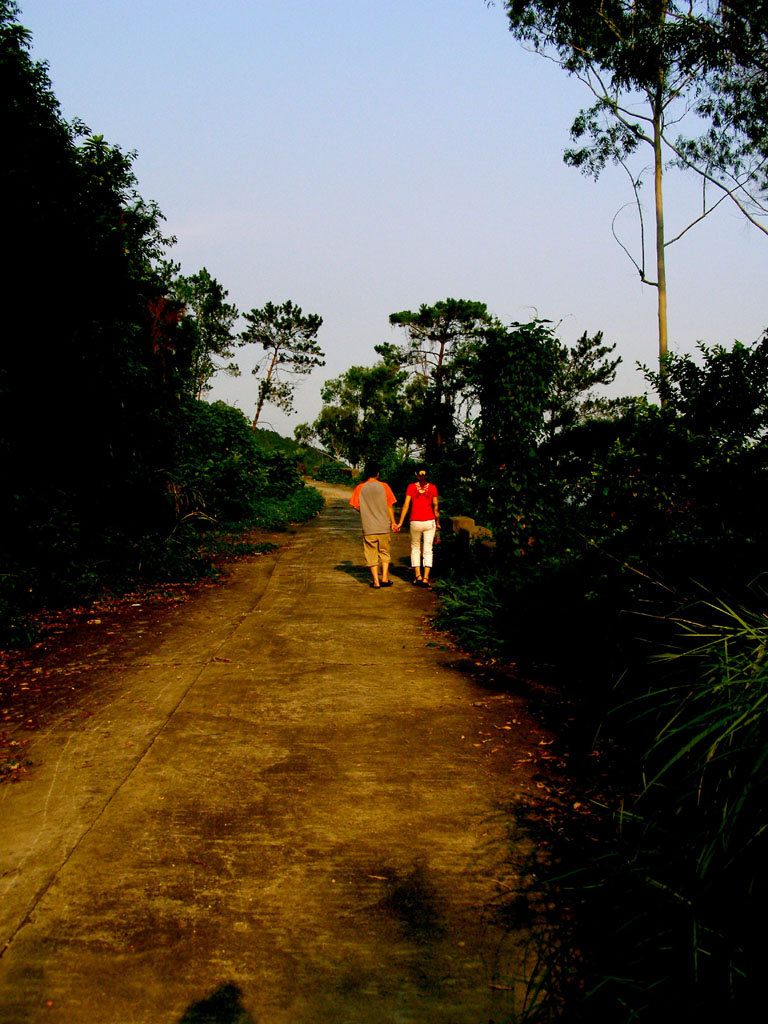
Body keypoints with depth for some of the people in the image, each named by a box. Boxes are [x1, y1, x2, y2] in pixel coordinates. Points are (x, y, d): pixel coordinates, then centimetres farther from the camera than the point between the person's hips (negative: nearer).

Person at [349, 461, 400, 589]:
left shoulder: (360, 488, -1)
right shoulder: (384, 486, -2)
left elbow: (355, 506, -2)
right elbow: (390, 506, -2)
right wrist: (393, 522, 8)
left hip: (368, 527, 0)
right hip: (383, 526, 0)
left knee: (371, 555, 6)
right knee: (384, 552, 16)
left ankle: (376, 582, 5)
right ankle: (385, 578, 10)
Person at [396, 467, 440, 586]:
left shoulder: (411, 487, -3)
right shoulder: (432, 488, -1)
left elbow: (406, 506, -4)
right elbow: (435, 507, 2)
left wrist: (400, 523, 2)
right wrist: (437, 523, 14)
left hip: (415, 522, 0)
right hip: (429, 521, 0)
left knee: (415, 548, 15)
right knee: (428, 550, 4)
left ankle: (417, 576, 8)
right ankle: (425, 578, -2)